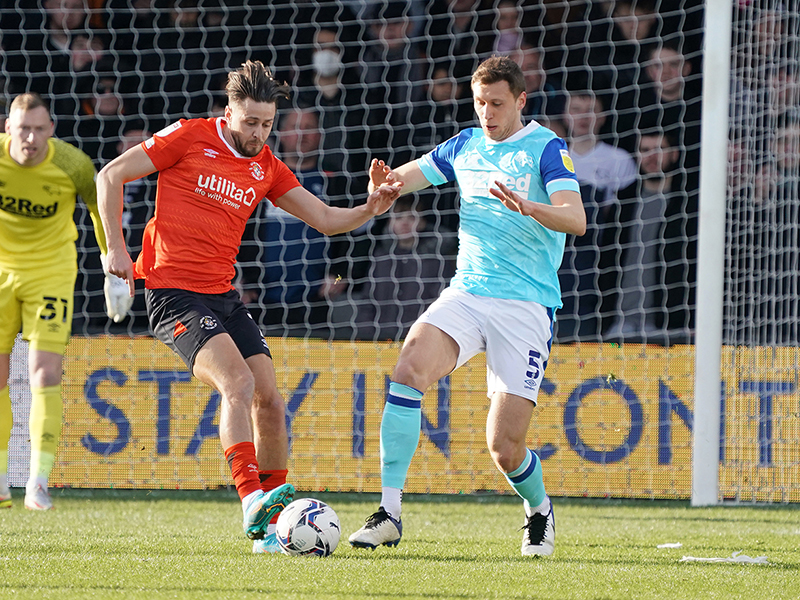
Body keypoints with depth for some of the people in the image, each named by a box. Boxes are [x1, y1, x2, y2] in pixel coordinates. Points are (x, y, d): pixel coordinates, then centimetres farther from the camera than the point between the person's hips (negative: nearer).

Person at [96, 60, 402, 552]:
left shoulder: (266, 167, 11)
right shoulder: (190, 138, -5)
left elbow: (326, 220, 13)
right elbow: (111, 175, -1)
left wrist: (370, 210, -7)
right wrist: (116, 249, -7)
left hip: (224, 296, 6)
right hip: (174, 294, -6)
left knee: (270, 400, -1)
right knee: (239, 384, -25)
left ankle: (272, 528, 8)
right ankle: (252, 498, -32)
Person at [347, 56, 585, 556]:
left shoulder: (546, 148, -3)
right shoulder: (466, 145, 14)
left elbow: (576, 219, -16)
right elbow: (409, 175, 22)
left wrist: (528, 207, -36)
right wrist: (386, 181, -3)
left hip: (526, 306, -4)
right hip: (466, 294, 4)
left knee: (504, 449, -7)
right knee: (411, 365, -27)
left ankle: (540, 510, 28)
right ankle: (390, 513, -27)